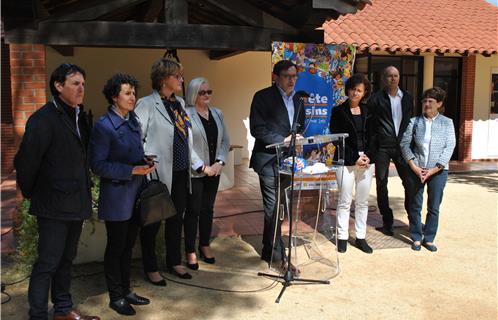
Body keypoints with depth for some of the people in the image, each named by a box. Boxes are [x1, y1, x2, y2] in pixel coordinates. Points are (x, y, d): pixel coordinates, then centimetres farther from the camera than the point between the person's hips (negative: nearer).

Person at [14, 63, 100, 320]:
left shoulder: (79, 116, 9)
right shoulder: (44, 118, -16)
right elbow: (26, 161, -14)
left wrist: (84, 194, 11)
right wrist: (30, 193, -2)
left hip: (76, 202, 8)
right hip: (54, 206, -8)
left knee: (66, 259, 18)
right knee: (48, 263, 1)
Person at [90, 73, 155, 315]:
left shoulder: (133, 121, 8)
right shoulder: (103, 125, -13)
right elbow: (98, 165, -16)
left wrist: (145, 165, 2)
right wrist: (132, 170, -20)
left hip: (135, 194, 7)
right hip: (116, 196, -6)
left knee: (128, 244, 16)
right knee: (116, 247, 7)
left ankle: (126, 290, 31)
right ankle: (116, 297, 22)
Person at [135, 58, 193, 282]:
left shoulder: (180, 103, 12)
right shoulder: (147, 105, -12)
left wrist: (194, 162, 13)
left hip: (180, 173, 7)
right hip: (159, 174, -7)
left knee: (176, 219, 17)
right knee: (153, 222, 7)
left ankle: (174, 262, 33)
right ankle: (150, 268, 23)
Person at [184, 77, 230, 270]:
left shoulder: (217, 114, 11)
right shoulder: (186, 114, -9)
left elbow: (225, 141, 11)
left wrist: (220, 162, -4)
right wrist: (202, 167, -13)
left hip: (214, 171, 5)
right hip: (194, 172, -5)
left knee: (208, 209, 12)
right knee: (193, 210, 2)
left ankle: (205, 246, 26)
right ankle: (190, 251, 13)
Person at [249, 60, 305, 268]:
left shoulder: (297, 100, 16)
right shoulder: (263, 97, -4)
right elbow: (256, 129, -12)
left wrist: (298, 139, 2)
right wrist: (282, 140, -17)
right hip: (269, 160, -6)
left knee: (277, 207, 13)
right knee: (273, 207, -4)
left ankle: (268, 250, 25)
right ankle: (278, 255, 4)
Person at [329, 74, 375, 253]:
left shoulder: (367, 112, 12)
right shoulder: (338, 112, 0)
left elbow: (372, 137, 10)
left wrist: (368, 156, -7)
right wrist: (354, 158, -11)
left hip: (366, 161, 4)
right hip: (346, 162, -4)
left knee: (362, 202, 8)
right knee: (345, 201, 0)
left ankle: (361, 237, 16)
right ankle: (342, 237, 10)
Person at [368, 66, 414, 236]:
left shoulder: (407, 97, 9)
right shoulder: (376, 99, -2)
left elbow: (411, 120, 13)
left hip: (402, 145, 3)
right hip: (382, 147, -3)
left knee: (410, 183, 3)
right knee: (382, 185, 3)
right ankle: (387, 222, 16)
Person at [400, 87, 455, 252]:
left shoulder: (447, 123, 2)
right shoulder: (414, 121, 3)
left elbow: (449, 147, -3)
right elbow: (405, 143, 0)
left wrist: (435, 169, -12)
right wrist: (414, 166, -11)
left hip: (438, 170, 0)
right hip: (416, 169, 0)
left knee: (434, 207, 6)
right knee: (415, 205, 7)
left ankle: (429, 238, 20)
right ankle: (416, 238, 20)